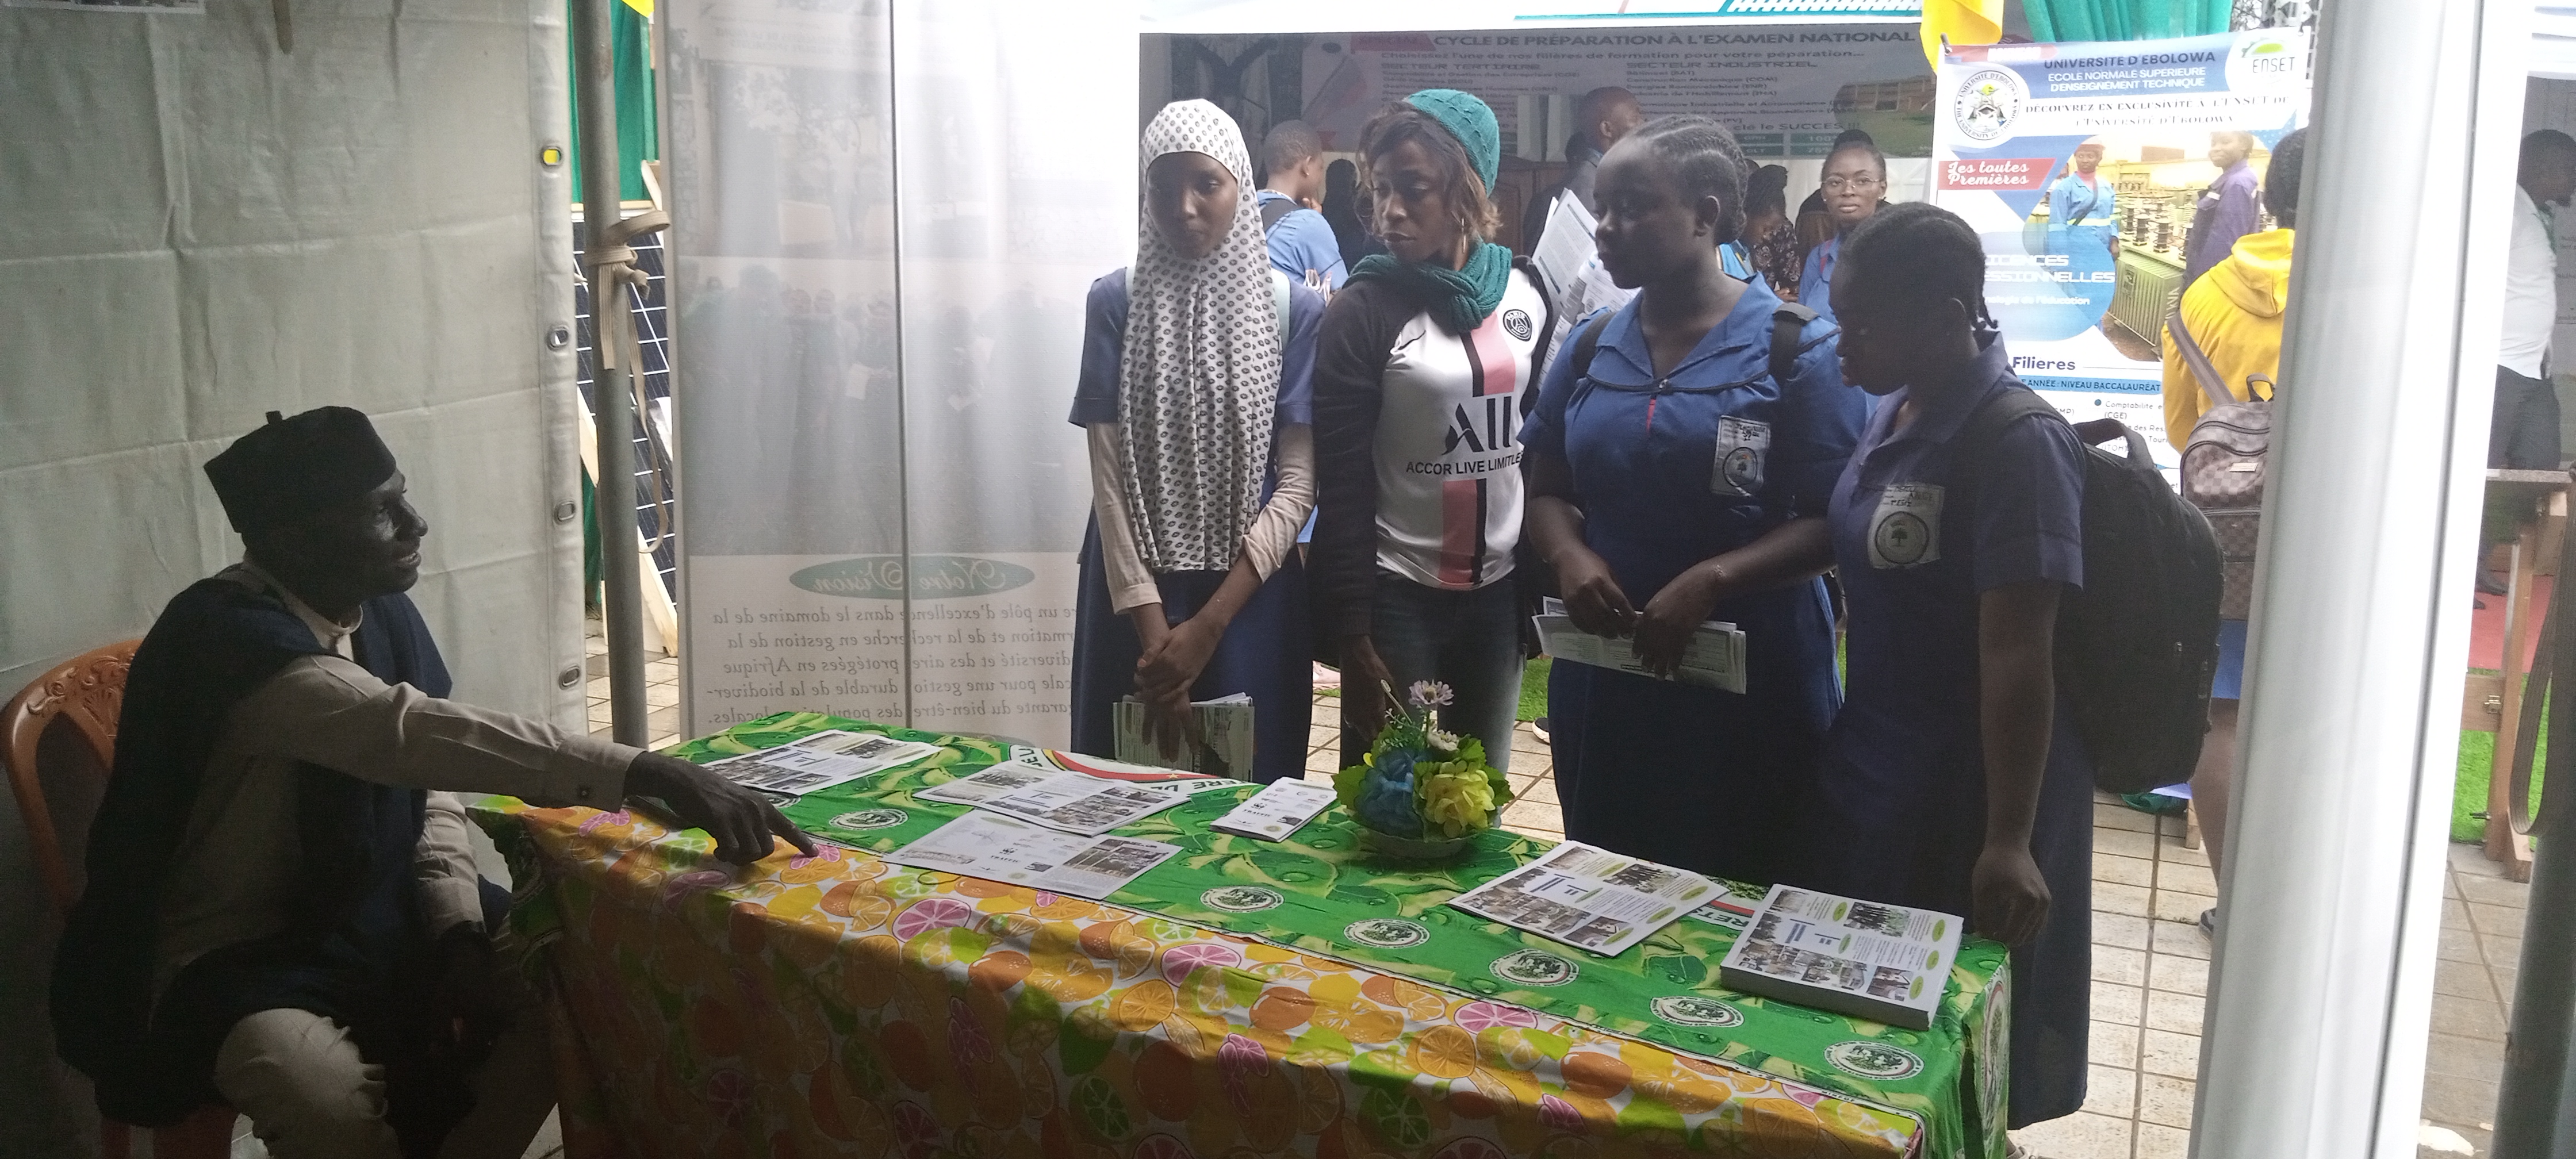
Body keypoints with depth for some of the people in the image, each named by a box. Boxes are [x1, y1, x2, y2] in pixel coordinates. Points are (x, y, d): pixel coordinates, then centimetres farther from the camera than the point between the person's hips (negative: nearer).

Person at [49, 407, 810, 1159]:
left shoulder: (384, 612, -1)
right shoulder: (227, 635, -26)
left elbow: (429, 784, 6)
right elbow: (413, 734, -41)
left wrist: (462, 934, -11)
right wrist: (646, 775, -49)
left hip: (368, 918, 8)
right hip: (231, 956, -7)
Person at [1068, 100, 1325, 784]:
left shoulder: (1295, 309, -3)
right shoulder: (1114, 303, -2)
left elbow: (1299, 480, -6)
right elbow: (1108, 476, -6)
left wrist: (1208, 624, -14)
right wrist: (1152, 630, -14)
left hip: (1249, 596, 0)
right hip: (1135, 592, 1)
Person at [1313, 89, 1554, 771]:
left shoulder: (1525, 292, 3)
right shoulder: (1364, 312, -9)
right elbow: (1342, 491, -10)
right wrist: (1354, 638, -12)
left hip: (1499, 590, 4)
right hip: (1399, 598, -4)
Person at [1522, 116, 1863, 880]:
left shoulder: (1799, 348, -7)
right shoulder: (1593, 345, 7)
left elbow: (1832, 522, -10)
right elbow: (1548, 489, 12)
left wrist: (1712, 580, -22)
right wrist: (1571, 556, -9)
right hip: (1602, 682, 4)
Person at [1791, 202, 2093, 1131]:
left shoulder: (2015, 442, -21)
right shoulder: (1895, 413, 4)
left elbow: (2017, 655, -24)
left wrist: (2010, 841, -24)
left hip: (1970, 785, -8)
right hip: (1870, 766, 8)